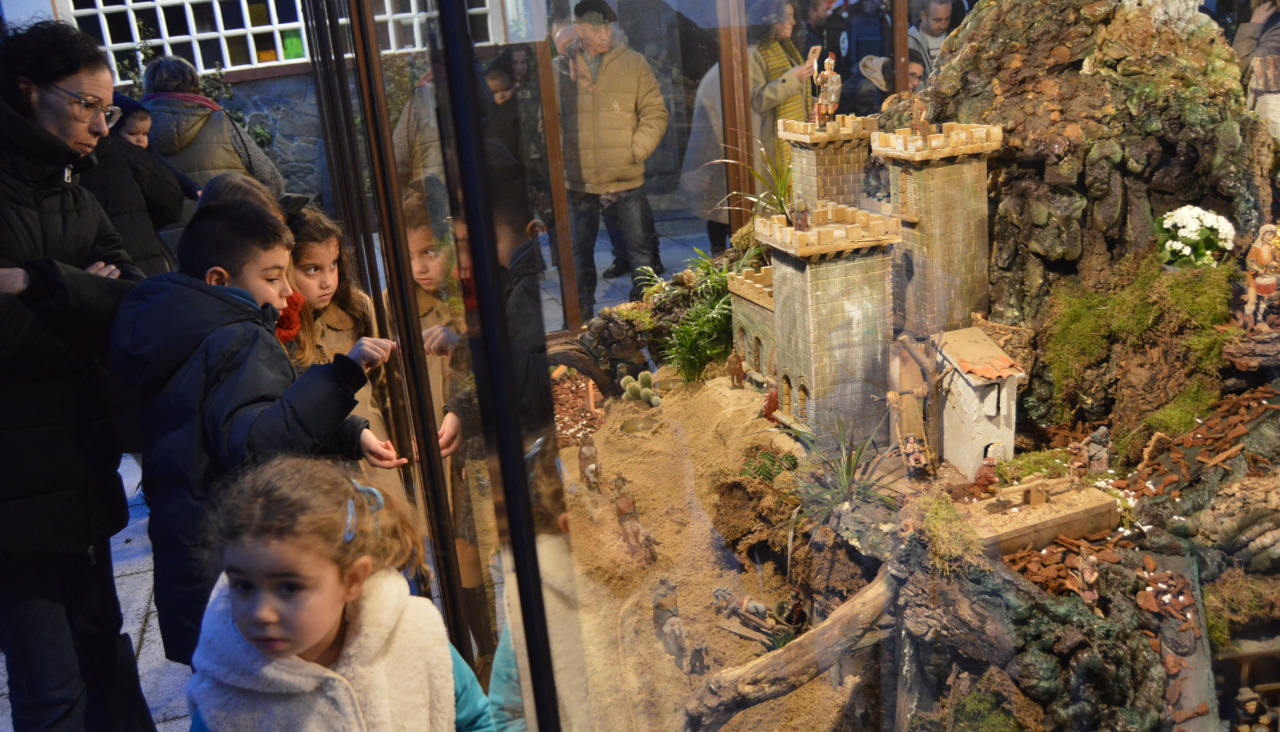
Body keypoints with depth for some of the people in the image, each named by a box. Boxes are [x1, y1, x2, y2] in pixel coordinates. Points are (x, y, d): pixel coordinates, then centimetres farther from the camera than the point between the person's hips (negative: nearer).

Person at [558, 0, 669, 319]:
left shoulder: (634, 63, 3)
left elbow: (655, 113, 3)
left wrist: (634, 151, -8)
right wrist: (563, 156, -2)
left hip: (626, 182, -1)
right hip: (577, 183, 1)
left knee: (642, 254, 2)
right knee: (580, 256, 13)